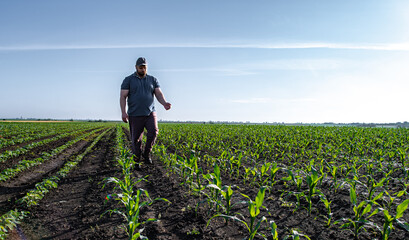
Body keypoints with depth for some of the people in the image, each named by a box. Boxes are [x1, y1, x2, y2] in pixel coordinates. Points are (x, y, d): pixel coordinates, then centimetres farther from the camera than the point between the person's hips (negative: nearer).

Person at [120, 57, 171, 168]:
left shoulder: (153, 80, 12)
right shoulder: (128, 80, 5)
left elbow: (159, 94, 2)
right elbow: (123, 97, -1)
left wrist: (164, 103, -20)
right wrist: (123, 112, -15)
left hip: (150, 113, 1)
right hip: (135, 115, -1)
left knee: (153, 131, -22)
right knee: (136, 139, 1)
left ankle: (146, 154, 0)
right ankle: (137, 161, 16)